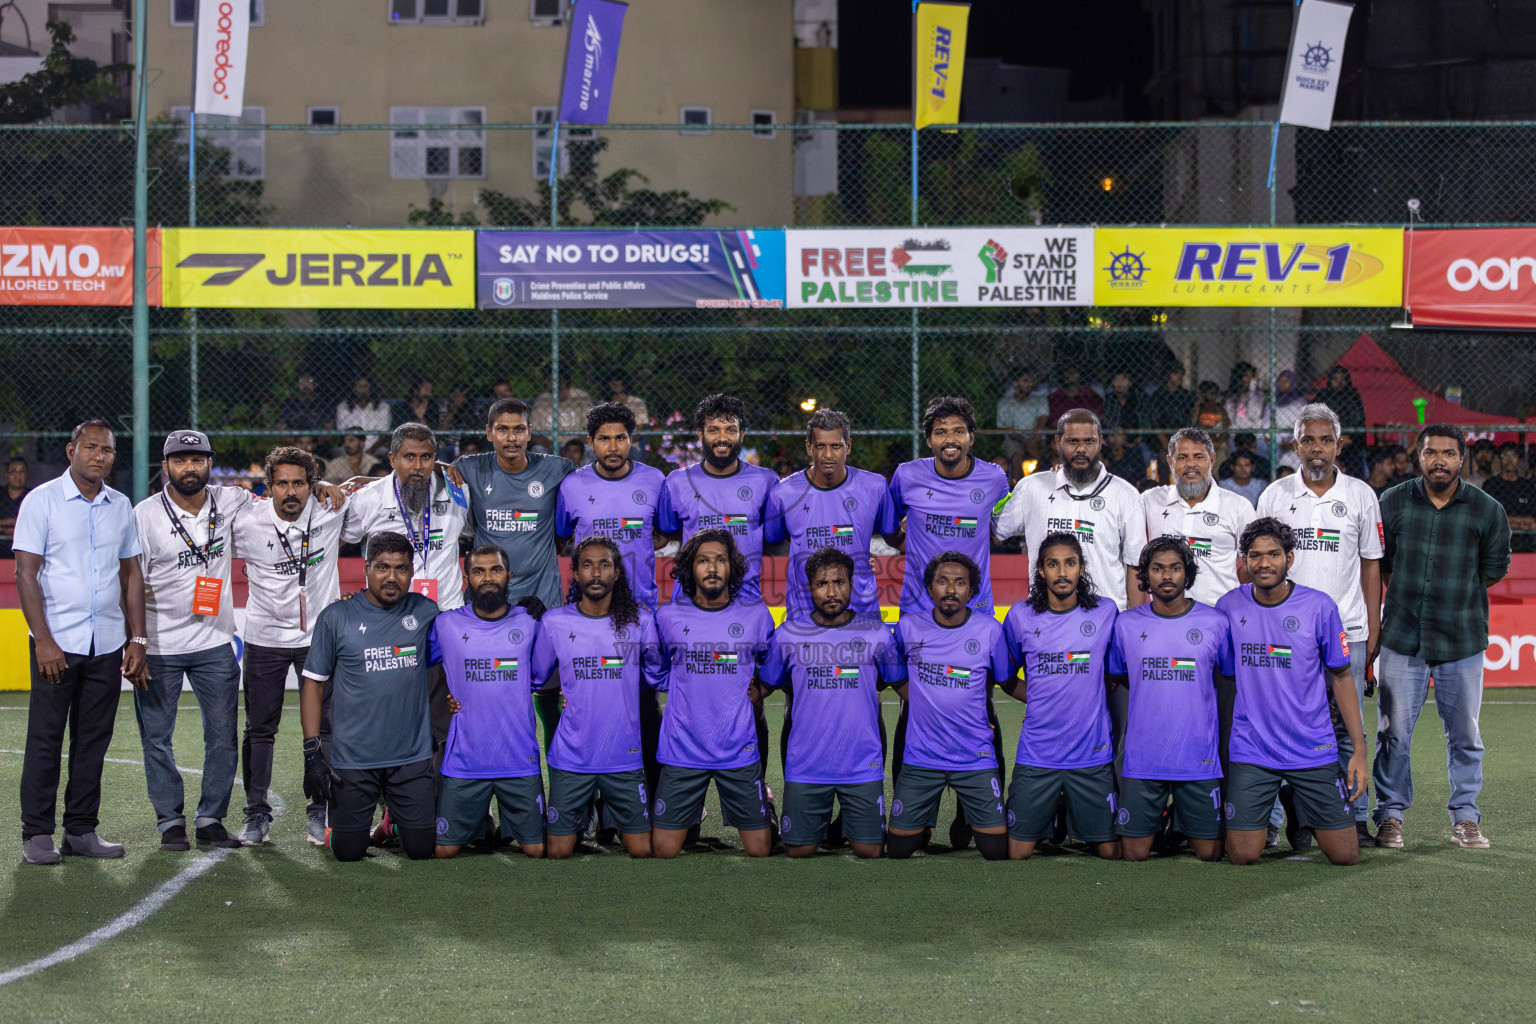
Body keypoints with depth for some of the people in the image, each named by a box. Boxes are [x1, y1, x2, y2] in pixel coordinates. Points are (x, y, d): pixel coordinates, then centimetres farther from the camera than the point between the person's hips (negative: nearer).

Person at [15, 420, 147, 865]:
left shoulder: (120, 506, 11)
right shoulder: (42, 501, -3)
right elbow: (26, 574, -7)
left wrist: (137, 640, 9)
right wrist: (43, 640, -15)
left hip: (108, 644, 4)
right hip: (56, 643, -4)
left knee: (94, 740, 7)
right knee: (45, 738, -1)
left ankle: (81, 830, 14)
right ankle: (37, 833, 5)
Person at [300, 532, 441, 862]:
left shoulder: (424, 611, 4)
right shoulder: (337, 617, -2)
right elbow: (313, 685, 1)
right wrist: (312, 752, -6)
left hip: (412, 758, 2)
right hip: (353, 760, -1)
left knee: (421, 849, 4)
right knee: (347, 852, 4)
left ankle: (394, 816, 36)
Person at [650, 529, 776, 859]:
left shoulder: (756, 616, 1)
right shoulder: (667, 617, 1)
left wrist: (758, 693, 4)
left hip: (740, 752, 0)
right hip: (681, 753, 0)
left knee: (760, 850, 2)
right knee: (663, 850, 1)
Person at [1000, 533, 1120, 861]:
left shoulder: (1105, 613, 0)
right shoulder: (1021, 616, 1)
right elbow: (1005, 677, 13)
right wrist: (1037, 700, 1)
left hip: (1092, 754, 0)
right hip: (1036, 756, 0)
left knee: (1111, 852, 2)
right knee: (1017, 853, 1)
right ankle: (1049, 823, 31)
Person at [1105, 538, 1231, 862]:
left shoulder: (1215, 623, -1)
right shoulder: (1126, 624, 0)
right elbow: (1114, 678, 15)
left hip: (1200, 760, 0)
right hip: (1142, 760, 0)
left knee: (1209, 853, 4)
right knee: (1134, 854, 2)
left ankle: (1182, 822, 35)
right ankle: (1157, 821, 33)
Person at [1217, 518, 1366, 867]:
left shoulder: (1319, 607, -5)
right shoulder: (1228, 608, -2)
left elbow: (1341, 677, 3)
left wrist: (1359, 750, -1)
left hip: (1313, 750, 0)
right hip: (1250, 752, 0)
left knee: (1346, 855, 0)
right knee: (1242, 856, -6)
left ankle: (1303, 813, 32)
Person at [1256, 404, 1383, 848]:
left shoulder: (1360, 495, 6)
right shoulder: (1275, 495, 6)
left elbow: (1371, 564, 8)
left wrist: (1373, 630, 4)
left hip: (1347, 632, 0)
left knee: (1348, 729, 0)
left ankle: (1355, 818, 8)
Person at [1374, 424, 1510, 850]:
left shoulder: (1488, 510, -1)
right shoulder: (1392, 503, 1)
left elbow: (1493, 570, 10)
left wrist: (1454, 595, 10)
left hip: (1462, 639, 0)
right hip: (1402, 637, 0)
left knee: (1464, 735, 7)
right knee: (1394, 732, 1)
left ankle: (1465, 818, 19)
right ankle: (1390, 815, 13)